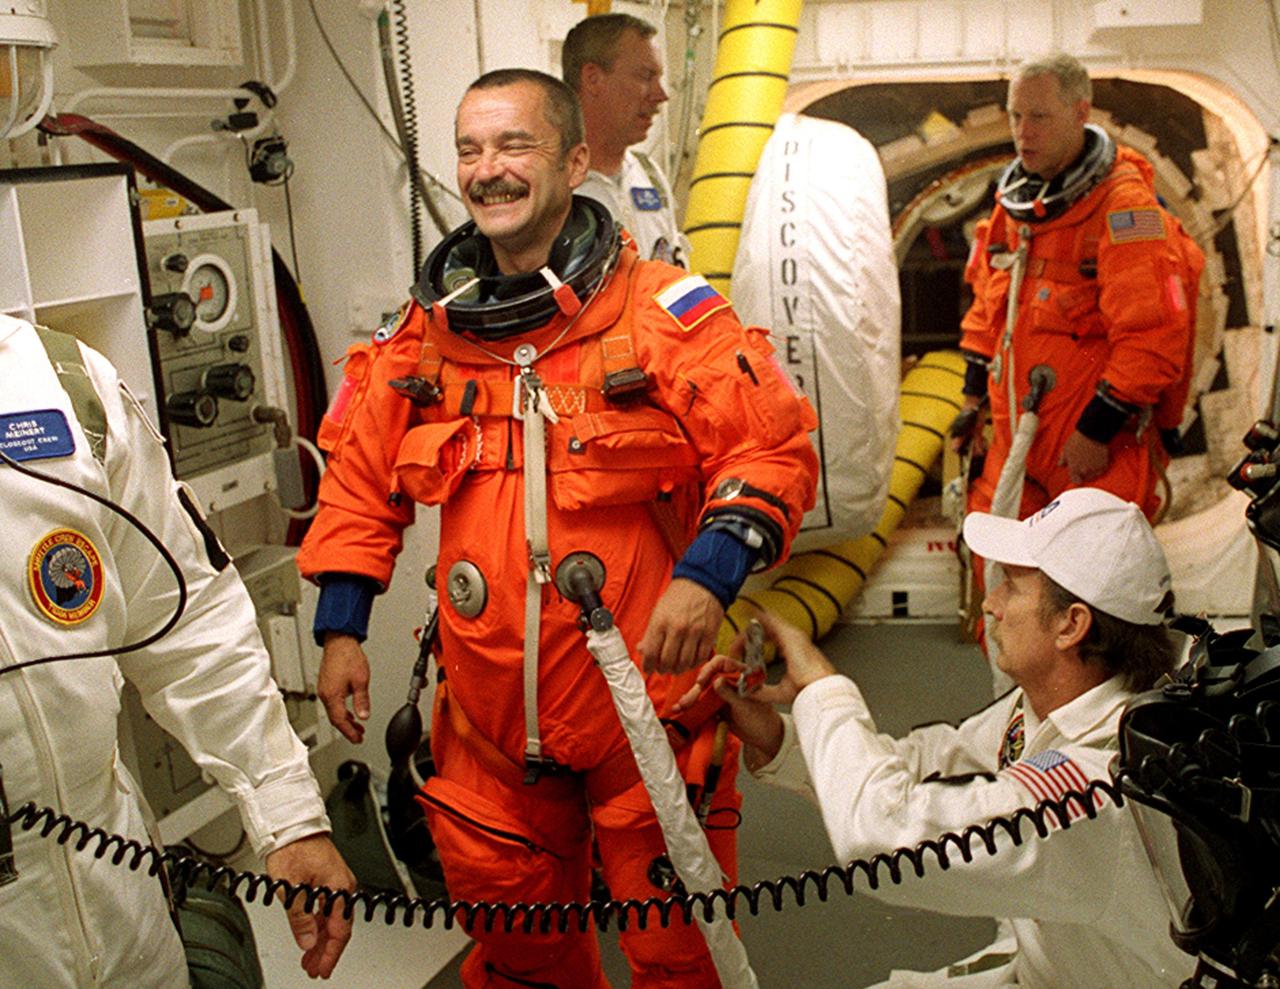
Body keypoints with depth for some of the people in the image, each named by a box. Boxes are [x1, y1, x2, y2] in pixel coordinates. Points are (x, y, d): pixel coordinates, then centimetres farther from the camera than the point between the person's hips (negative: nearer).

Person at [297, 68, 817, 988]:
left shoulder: (666, 312, -8)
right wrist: (341, 630, 8)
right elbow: (360, 484, 13)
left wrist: (708, 575, -22)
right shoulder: (423, 334, 5)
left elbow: (774, 452, -9)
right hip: (490, 714, 4)